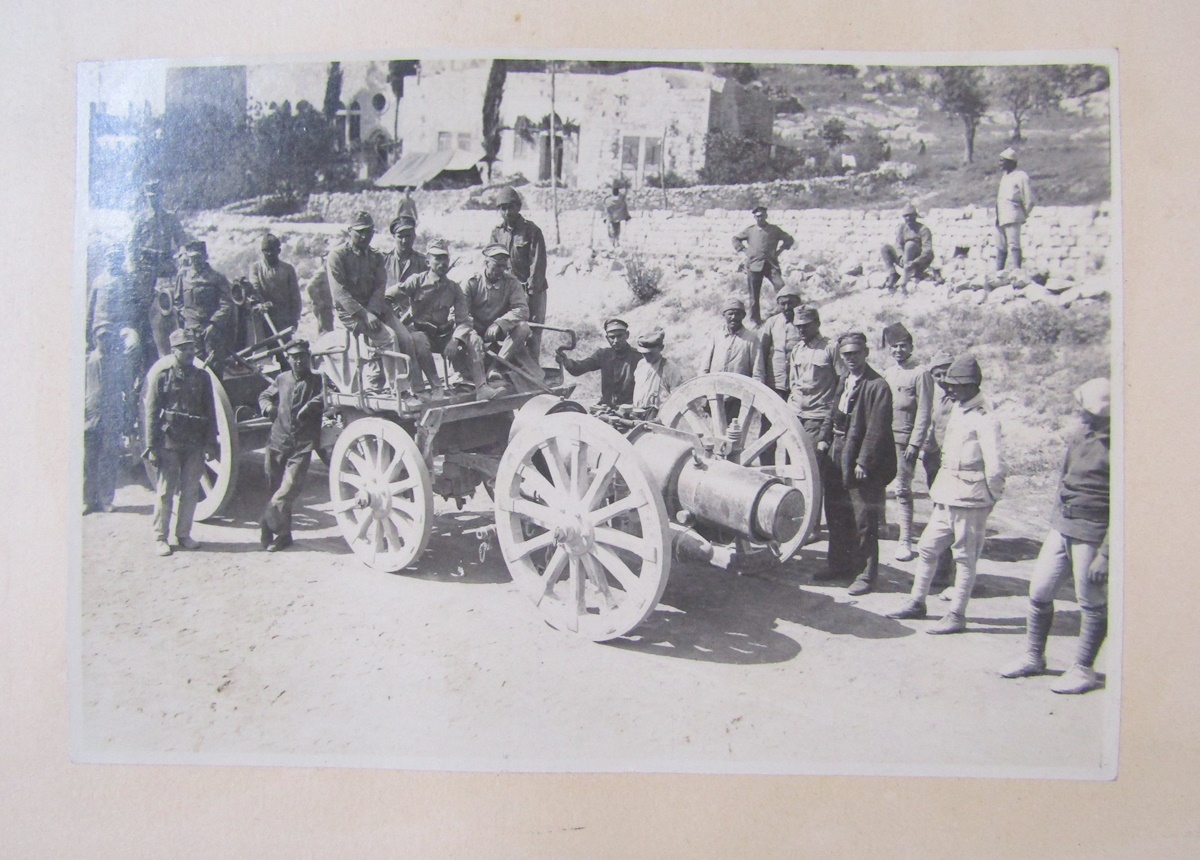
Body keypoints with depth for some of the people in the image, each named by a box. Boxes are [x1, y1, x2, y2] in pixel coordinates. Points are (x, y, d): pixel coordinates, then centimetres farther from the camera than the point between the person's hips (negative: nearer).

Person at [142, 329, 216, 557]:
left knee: (191, 491, 7)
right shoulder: (161, 375, -2)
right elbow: (151, 412, -4)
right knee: (165, 491, 0)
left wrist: (210, 442, 6)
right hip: (169, 443, -4)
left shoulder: (201, 376, 9)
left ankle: (183, 535, 18)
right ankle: (160, 538, 9)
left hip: (195, 444, 4)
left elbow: (209, 412, 12)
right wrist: (151, 447, -7)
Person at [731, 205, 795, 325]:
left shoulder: (774, 230, 7)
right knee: (754, 294, 3)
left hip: (771, 264, -1)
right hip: (754, 265, 1)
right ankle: (754, 319, 13)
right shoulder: (749, 230, 9)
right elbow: (736, 239, 20)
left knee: (781, 287, -18)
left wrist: (779, 251, 5)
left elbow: (789, 240, 16)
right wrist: (744, 250, 8)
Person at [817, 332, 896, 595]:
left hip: (863, 464, -8)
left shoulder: (877, 386, -15)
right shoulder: (843, 381, 11)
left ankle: (866, 576, 11)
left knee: (864, 522, 0)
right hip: (838, 458, 9)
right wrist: (824, 438, 7)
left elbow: (876, 430, -18)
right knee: (836, 515, 18)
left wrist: (864, 462, -20)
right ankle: (840, 565, 33)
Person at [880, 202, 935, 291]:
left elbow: (928, 250, -20)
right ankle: (892, 276, -25)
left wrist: (915, 262, -34)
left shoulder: (923, 229, -11)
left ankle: (904, 280, -43)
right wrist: (901, 257, -26)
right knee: (886, 248, -11)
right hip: (905, 260, 5)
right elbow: (898, 245, -4)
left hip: (921, 262, -5)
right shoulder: (902, 228, 5)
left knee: (910, 244, -33)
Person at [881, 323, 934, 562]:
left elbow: (924, 413, -9)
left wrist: (915, 443, -14)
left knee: (902, 490, -5)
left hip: (904, 441, -6)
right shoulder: (887, 373, 14)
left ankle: (905, 541, 0)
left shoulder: (920, 373, -6)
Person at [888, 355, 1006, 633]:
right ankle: (917, 602, 26)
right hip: (947, 497, 9)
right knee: (927, 549, 14)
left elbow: (995, 466, -18)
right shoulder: (958, 410, 12)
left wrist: (991, 498, -8)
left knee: (965, 559, 2)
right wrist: (941, 489, 14)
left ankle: (957, 616, 10)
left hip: (969, 502, -9)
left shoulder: (984, 419, -16)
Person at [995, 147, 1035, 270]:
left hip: (1012, 218, -8)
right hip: (1000, 219, 8)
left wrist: (1023, 216, 0)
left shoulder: (1020, 176, -5)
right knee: (1000, 248, 11)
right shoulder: (1004, 176, 20)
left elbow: (1029, 200, -5)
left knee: (1014, 246, -12)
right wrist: (997, 216, 15)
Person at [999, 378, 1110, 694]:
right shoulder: (1081, 437, 6)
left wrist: (1106, 555, -19)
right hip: (1062, 524, 8)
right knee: (1039, 591, 11)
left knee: (1092, 604, 6)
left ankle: (1083, 669, 20)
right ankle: (1033, 657, 27)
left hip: (1093, 531, -8)